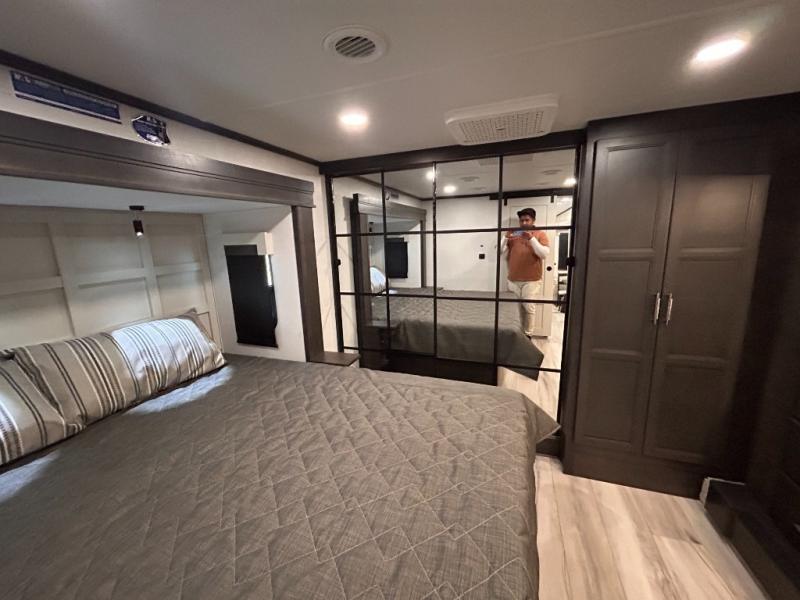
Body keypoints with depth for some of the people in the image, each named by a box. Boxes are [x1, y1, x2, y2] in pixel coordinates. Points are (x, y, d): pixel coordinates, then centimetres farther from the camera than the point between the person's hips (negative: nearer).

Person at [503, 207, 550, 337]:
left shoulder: (540, 234, 4)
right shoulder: (513, 235, 13)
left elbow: (544, 254, -9)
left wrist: (531, 239, -17)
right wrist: (506, 238, -7)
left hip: (531, 280, -3)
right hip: (513, 280, 3)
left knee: (529, 308, -6)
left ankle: (528, 335, 4)